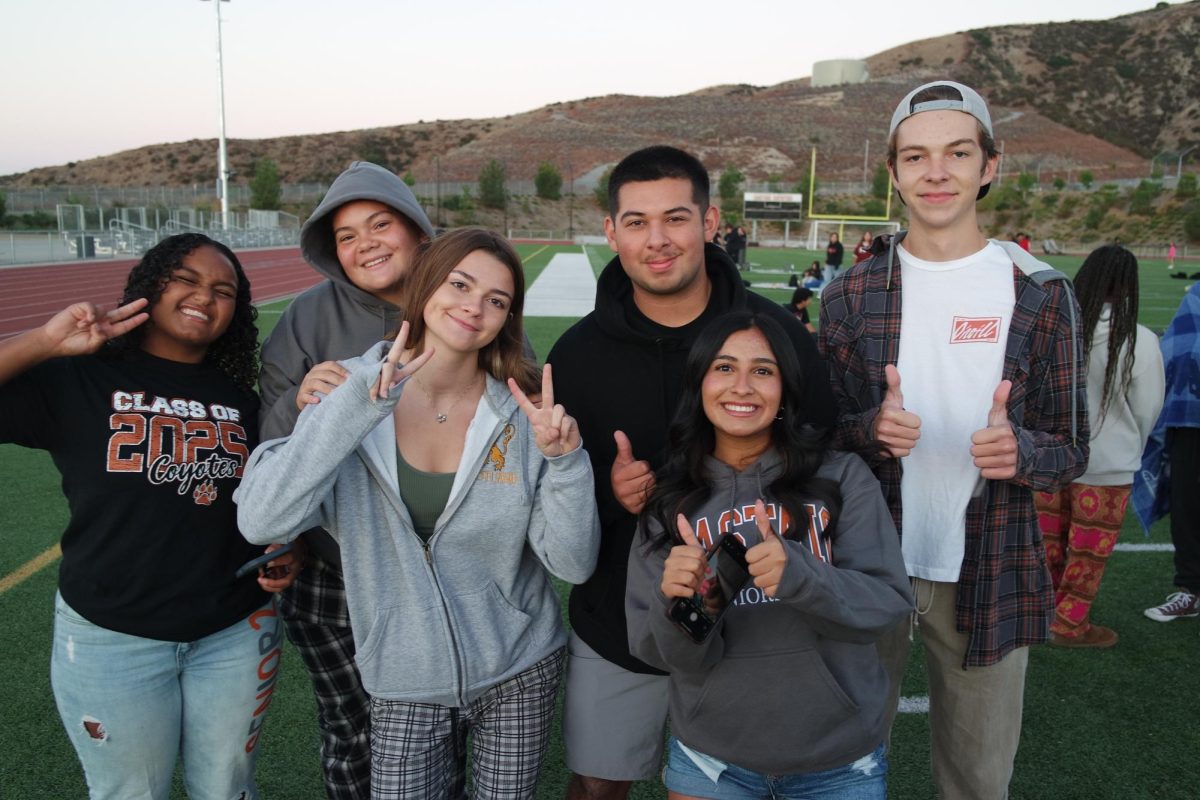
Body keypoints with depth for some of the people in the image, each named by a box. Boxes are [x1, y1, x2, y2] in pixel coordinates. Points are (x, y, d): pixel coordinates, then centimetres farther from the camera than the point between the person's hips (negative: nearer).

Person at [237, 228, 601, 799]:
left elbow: (572, 565, -10)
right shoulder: (352, 393, -10)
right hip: (407, 684, 0)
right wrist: (359, 404, -29)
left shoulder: (523, 412, -10)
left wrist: (563, 460, -25)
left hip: (518, 672, 1)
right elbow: (261, 522, -23)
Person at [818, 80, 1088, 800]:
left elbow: (1071, 448, 1)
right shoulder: (849, 296, -1)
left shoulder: (1041, 293, -2)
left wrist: (1019, 450, -22)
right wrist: (870, 428, -19)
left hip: (990, 578, 0)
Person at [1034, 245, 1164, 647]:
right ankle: (1070, 625, 27)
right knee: (1088, 552, 14)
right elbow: (1148, 410, -6)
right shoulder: (1140, 342, -18)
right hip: (1108, 465, -3)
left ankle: (1047, 611, 37)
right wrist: (1132, 447, 14)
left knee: (1051, 541, 21)